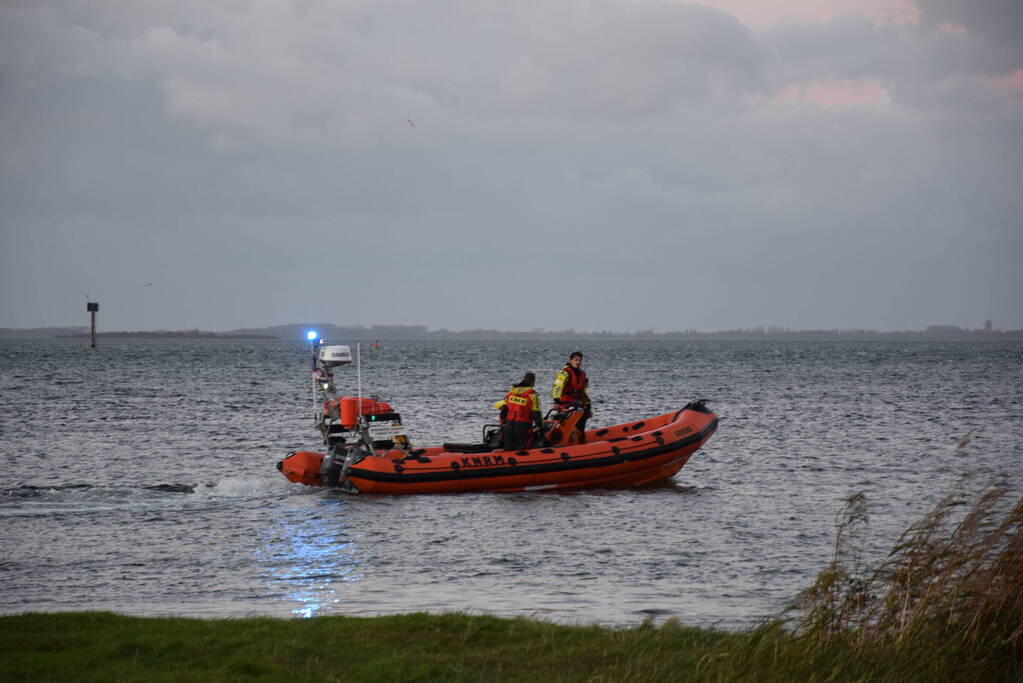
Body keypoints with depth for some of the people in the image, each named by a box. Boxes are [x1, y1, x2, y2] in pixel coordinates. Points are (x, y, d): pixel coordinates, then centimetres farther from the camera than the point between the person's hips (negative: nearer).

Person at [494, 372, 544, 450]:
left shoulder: (511, 391, 7)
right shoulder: (532, 395, -8)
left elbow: (504, 409, 7)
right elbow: (536, 414, -9)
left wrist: (502, 423, 16)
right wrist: (541, 428, 0)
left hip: (508, 425, 5)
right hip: (522, 426, -5)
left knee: (507, 449, 11)